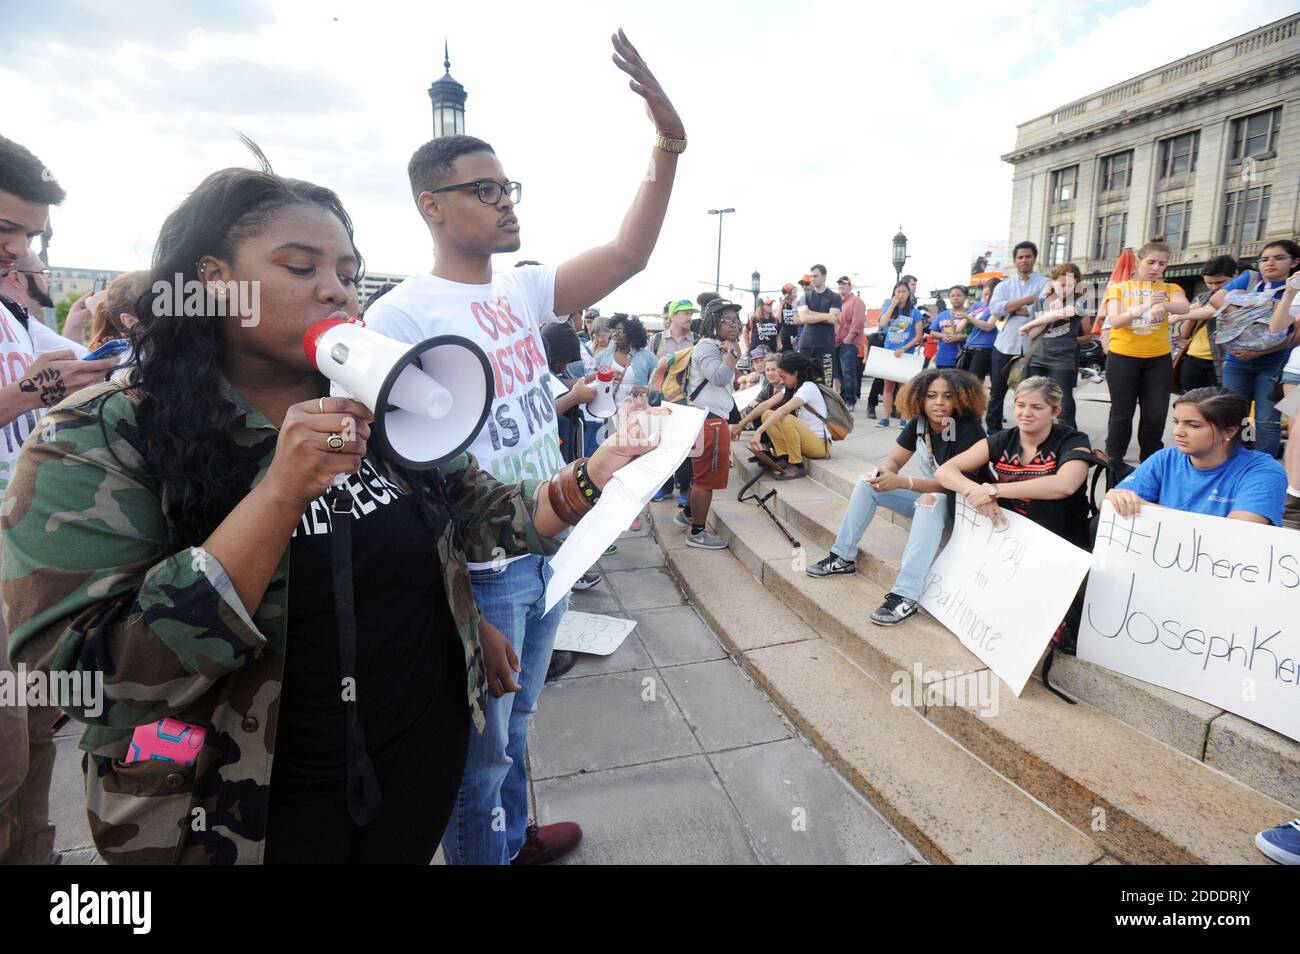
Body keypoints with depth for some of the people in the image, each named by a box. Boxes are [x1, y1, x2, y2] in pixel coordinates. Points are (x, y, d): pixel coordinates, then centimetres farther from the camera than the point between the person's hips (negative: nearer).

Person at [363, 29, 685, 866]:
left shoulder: (521, 292, 5)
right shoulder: (402, 317, -16)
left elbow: (628, 255, 2)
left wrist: (669, 143, -8)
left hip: (549, 551, 8)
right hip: (477, 573, -7)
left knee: (514, 720, 27)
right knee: (480, 749, 12)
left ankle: (516, 837, 49)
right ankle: (483, 854, 36)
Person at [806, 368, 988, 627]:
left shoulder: (969, 432, -24)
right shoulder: (918, 424, -5)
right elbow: (893, 460, -2)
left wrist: (901, 482, -41)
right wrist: (881, 473, -28)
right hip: (927, 495, 7)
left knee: (931, 501, -40)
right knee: (868, 483, -6)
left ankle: (906, 597, -47)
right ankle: (843, 557, 0)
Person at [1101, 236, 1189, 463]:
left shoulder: (1170, 289, 7)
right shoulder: (1119, 288, 2)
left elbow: (1184, 307, -16)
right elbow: (1114, 321, -13)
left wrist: (1163, 305, -39)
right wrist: (1143, 307, -32)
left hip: (1159, 360, 2)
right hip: (1122, 358, -2)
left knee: (1156, 417, 2)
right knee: (1121, 415, 1)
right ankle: (1113, 463, 14)